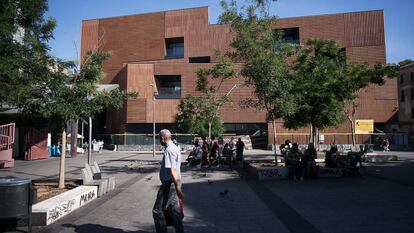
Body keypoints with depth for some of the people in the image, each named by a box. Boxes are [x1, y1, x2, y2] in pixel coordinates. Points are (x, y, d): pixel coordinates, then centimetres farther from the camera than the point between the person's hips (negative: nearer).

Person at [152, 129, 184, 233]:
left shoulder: (169, 150, -19)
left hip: (169, 184, -10)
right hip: (173, 184, 10)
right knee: (175, 212, 15)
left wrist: (177, 187, -30)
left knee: (157, 211, 0)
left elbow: (172, 170, -26)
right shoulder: (175, 148, 13)